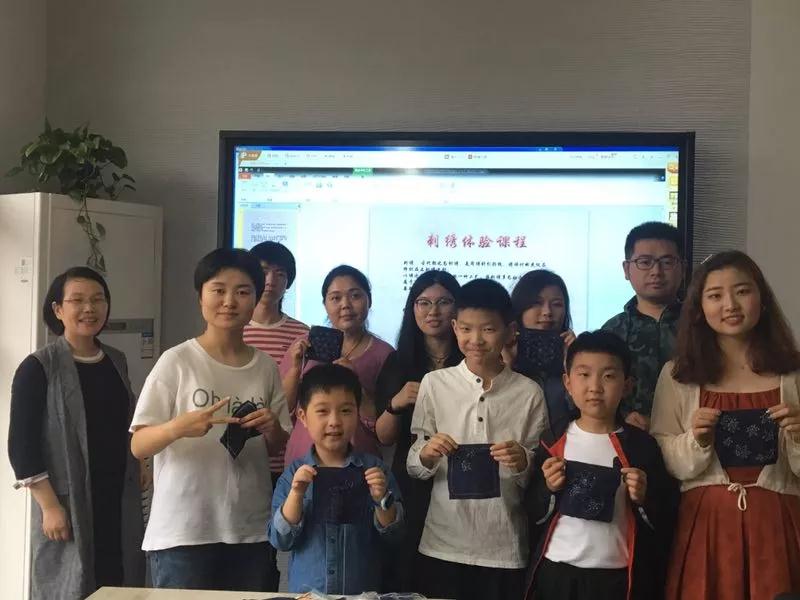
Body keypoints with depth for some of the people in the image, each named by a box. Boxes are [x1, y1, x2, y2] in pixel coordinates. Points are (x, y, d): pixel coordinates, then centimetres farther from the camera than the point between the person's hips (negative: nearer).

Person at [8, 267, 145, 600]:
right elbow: (21, 445, -10)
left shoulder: (116, 361, 10)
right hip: (68, 504, -5)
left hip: (120, 500, 5)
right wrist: (50, 506, -14)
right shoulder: (38, 368, -7)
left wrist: (139, 484, 14)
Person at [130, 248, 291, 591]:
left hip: (251, 530, 4)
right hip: (183, 532, -3)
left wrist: (273, 430, -8)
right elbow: (139, 446, -7)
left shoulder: (266, 367, 5)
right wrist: (178, 427, -27)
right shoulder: (177, 362, -7)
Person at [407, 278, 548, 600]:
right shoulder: (434, 383, -1)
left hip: (503, 550, 0)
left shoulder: (529, 393, -3)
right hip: (441, 545, 0)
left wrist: (523, 463, -17)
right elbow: (413, 467, 4)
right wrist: (426, 455, -16)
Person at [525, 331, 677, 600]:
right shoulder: (553, 440, -1)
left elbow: (665, 521, 1)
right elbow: (534, 514, 5)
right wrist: (549, 489, -12)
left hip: (617, 578, -1)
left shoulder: (641, 445, -4)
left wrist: (644, 498, -16)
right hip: (555, 573, 1)